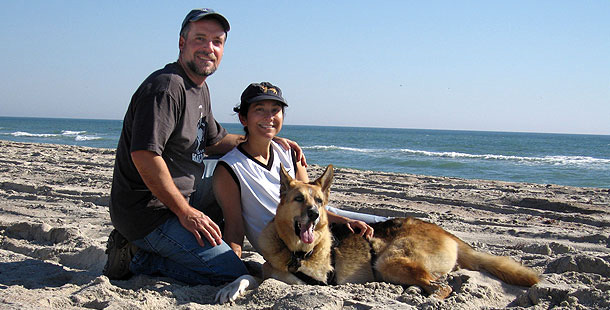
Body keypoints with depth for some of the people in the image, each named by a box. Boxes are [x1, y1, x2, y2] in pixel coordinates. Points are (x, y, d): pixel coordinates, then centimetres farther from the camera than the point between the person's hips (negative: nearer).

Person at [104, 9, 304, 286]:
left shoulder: (200, 89, 15)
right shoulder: (167, 86, -18)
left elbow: (213, 141, 26)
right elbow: (144, 155, -27)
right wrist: (185, 212, -20)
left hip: (173, 204, 10)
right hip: (148, 210, -10)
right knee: (231, 272, -12)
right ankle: (136, 259, -4)